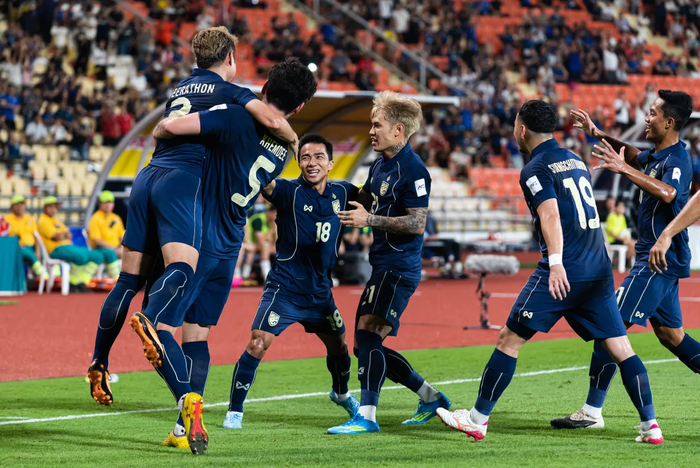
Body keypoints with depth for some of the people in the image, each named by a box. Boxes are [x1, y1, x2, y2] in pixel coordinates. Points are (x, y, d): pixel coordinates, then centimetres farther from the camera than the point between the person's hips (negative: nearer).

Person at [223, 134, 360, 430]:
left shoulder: (340, 193, 4)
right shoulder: (289, 191, -11)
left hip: (320, 291, 5)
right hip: (285, 288, -5)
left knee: (338, 347, 20)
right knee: (257, 345, -18)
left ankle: (341, 394, 50)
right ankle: (234, 411, -8)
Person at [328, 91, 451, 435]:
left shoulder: (412, 169, -13)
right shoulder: (381, 164, 15)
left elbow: (417, 223, -19)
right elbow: (362, 200, 30)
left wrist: (370, 219, -20)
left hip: (399, 268, -10)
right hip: (383, 265, 10)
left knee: (367, 333, -19)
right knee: (366, 346, 10)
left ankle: (367, 416, -19)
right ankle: (431, 398, 21)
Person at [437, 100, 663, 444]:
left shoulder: (535, 169, -3)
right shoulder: (576, 161, 20)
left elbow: (551, 215, -18)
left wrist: (555, 262, -30)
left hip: (562, 273, -7)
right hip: (599, 270, 7)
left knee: (509, 339, 2)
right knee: (620, 349, 5)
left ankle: (477, 419, 5)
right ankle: (650, 426, -3)